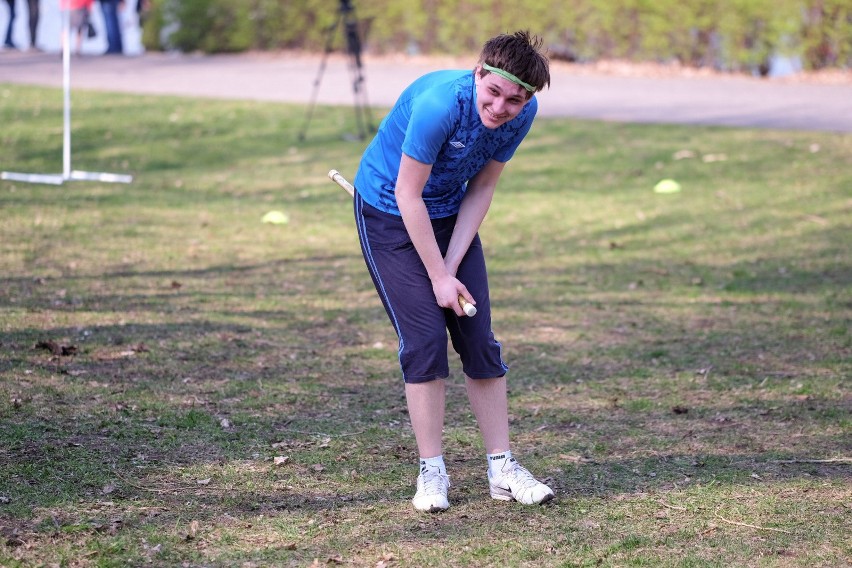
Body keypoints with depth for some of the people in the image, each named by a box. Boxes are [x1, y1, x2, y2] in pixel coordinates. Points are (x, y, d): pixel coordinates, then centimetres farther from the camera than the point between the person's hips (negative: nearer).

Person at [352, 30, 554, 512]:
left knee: (479, 338, 1)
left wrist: (452, 267, -13)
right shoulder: (438, 104, -33)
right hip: (388, 214, -5)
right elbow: (408, 195, -25)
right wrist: (439, 277, -20)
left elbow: (481, 190, -6)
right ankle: (432, 471, -2)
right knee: (424, 338, -12)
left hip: (452, 214, 5)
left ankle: (502, 469, 8)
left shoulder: (523, 114, -16)